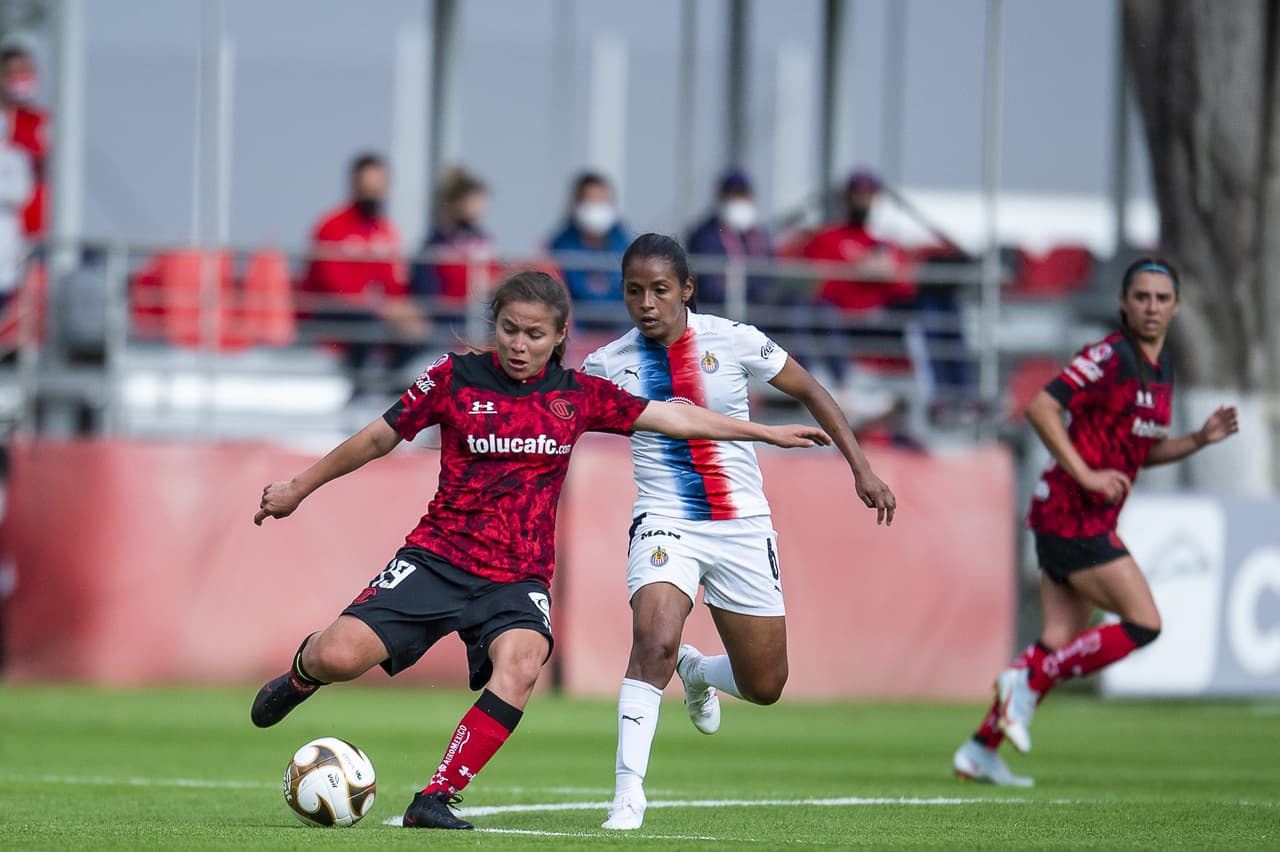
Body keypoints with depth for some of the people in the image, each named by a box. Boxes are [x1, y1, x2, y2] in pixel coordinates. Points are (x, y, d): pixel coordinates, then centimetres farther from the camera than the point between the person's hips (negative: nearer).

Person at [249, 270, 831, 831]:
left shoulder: (577, 395, 5)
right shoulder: (455, 378, 0)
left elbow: (673, 417, 12)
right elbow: (379, 438, 10)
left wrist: (767, 433, 12)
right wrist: (298, 489, 16)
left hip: (518, 578, 1)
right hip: (438, 557, -1)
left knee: (521, 665, -32)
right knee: (339, 657, -18)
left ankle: (435, 798, -25)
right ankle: (303, 672, 23)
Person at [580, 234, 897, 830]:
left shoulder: (731, 340, -6)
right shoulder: (607, 365, -5)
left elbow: (809, 391, 6)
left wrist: (861, 468, 3)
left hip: (742, 528, 2)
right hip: (666, 525, -1)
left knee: (764, 687, 7)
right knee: (653, 642, -30)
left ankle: (694, 672, 43)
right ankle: (628, 792, -24)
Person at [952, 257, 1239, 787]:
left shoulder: (1160, 369, 15)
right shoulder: (1109, 356, -14)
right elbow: (1040, 408, -20)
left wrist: (1200, 439, 9)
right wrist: (1086, 475, -23)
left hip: (1094, 520, 9)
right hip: (1072, 518, -9)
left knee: (1061, 641, 7)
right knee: (1143, 624, -11)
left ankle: (980, 751, 12)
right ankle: (1029, 680, -4)